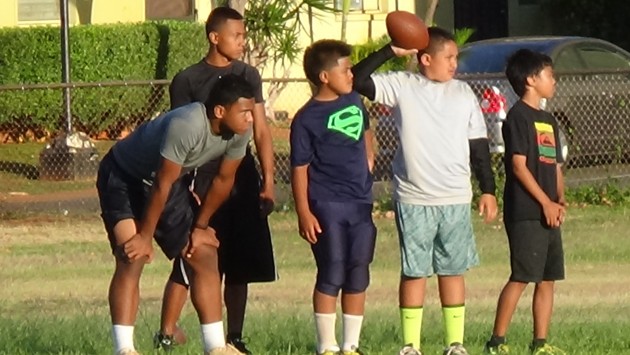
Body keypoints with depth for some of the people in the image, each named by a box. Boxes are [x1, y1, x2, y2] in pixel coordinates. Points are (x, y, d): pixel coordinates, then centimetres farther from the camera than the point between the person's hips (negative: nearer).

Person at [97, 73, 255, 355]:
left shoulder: (240, 133, -16)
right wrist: (145, 237, -23)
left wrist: (200, 226, 5)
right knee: (132, 257, -22)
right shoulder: (186, 126, -38)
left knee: (204, 254, 3)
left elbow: (224, 180, 0)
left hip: (172, 181, 8)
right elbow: (162, 185, -30)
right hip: (123, 178, -8)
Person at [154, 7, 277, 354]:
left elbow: (261, 131, 11)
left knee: (239, 267, 6)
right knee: (188, 263, -6)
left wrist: (268, 182, 4)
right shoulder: (188, 81, -2)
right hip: (202, 182, -4)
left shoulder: (248, 75, 10)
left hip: (242, 182, 4)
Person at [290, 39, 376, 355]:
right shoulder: (307, 119, -8)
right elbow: (299, 168, -9)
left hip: (361, 204, 6)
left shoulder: (354, 101, 10)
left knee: (358, 276, 8)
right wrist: (303, 213, -14)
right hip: (327, 206, -6)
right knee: (331, 275, -4)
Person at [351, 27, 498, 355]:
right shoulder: (401, 87, -2)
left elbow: (478, 145, 11)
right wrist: (391, 51, -17)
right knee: (414, 272, 2)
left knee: (453, 270, 8)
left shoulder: (463, 94, 7)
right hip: (413, 199, -3)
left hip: (456, 199, 3)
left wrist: (488, 190, 8)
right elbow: (357, 81, -12)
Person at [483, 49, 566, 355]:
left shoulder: (548, 120, 19)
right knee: (521, 277, -11)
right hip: (525, 212, -9)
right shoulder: (518, 117, -8)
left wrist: (560, 201, 2)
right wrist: (546, 203, -14)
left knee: (547, 279, 7)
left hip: (547, 213, 9)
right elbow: (518, 165, -13)